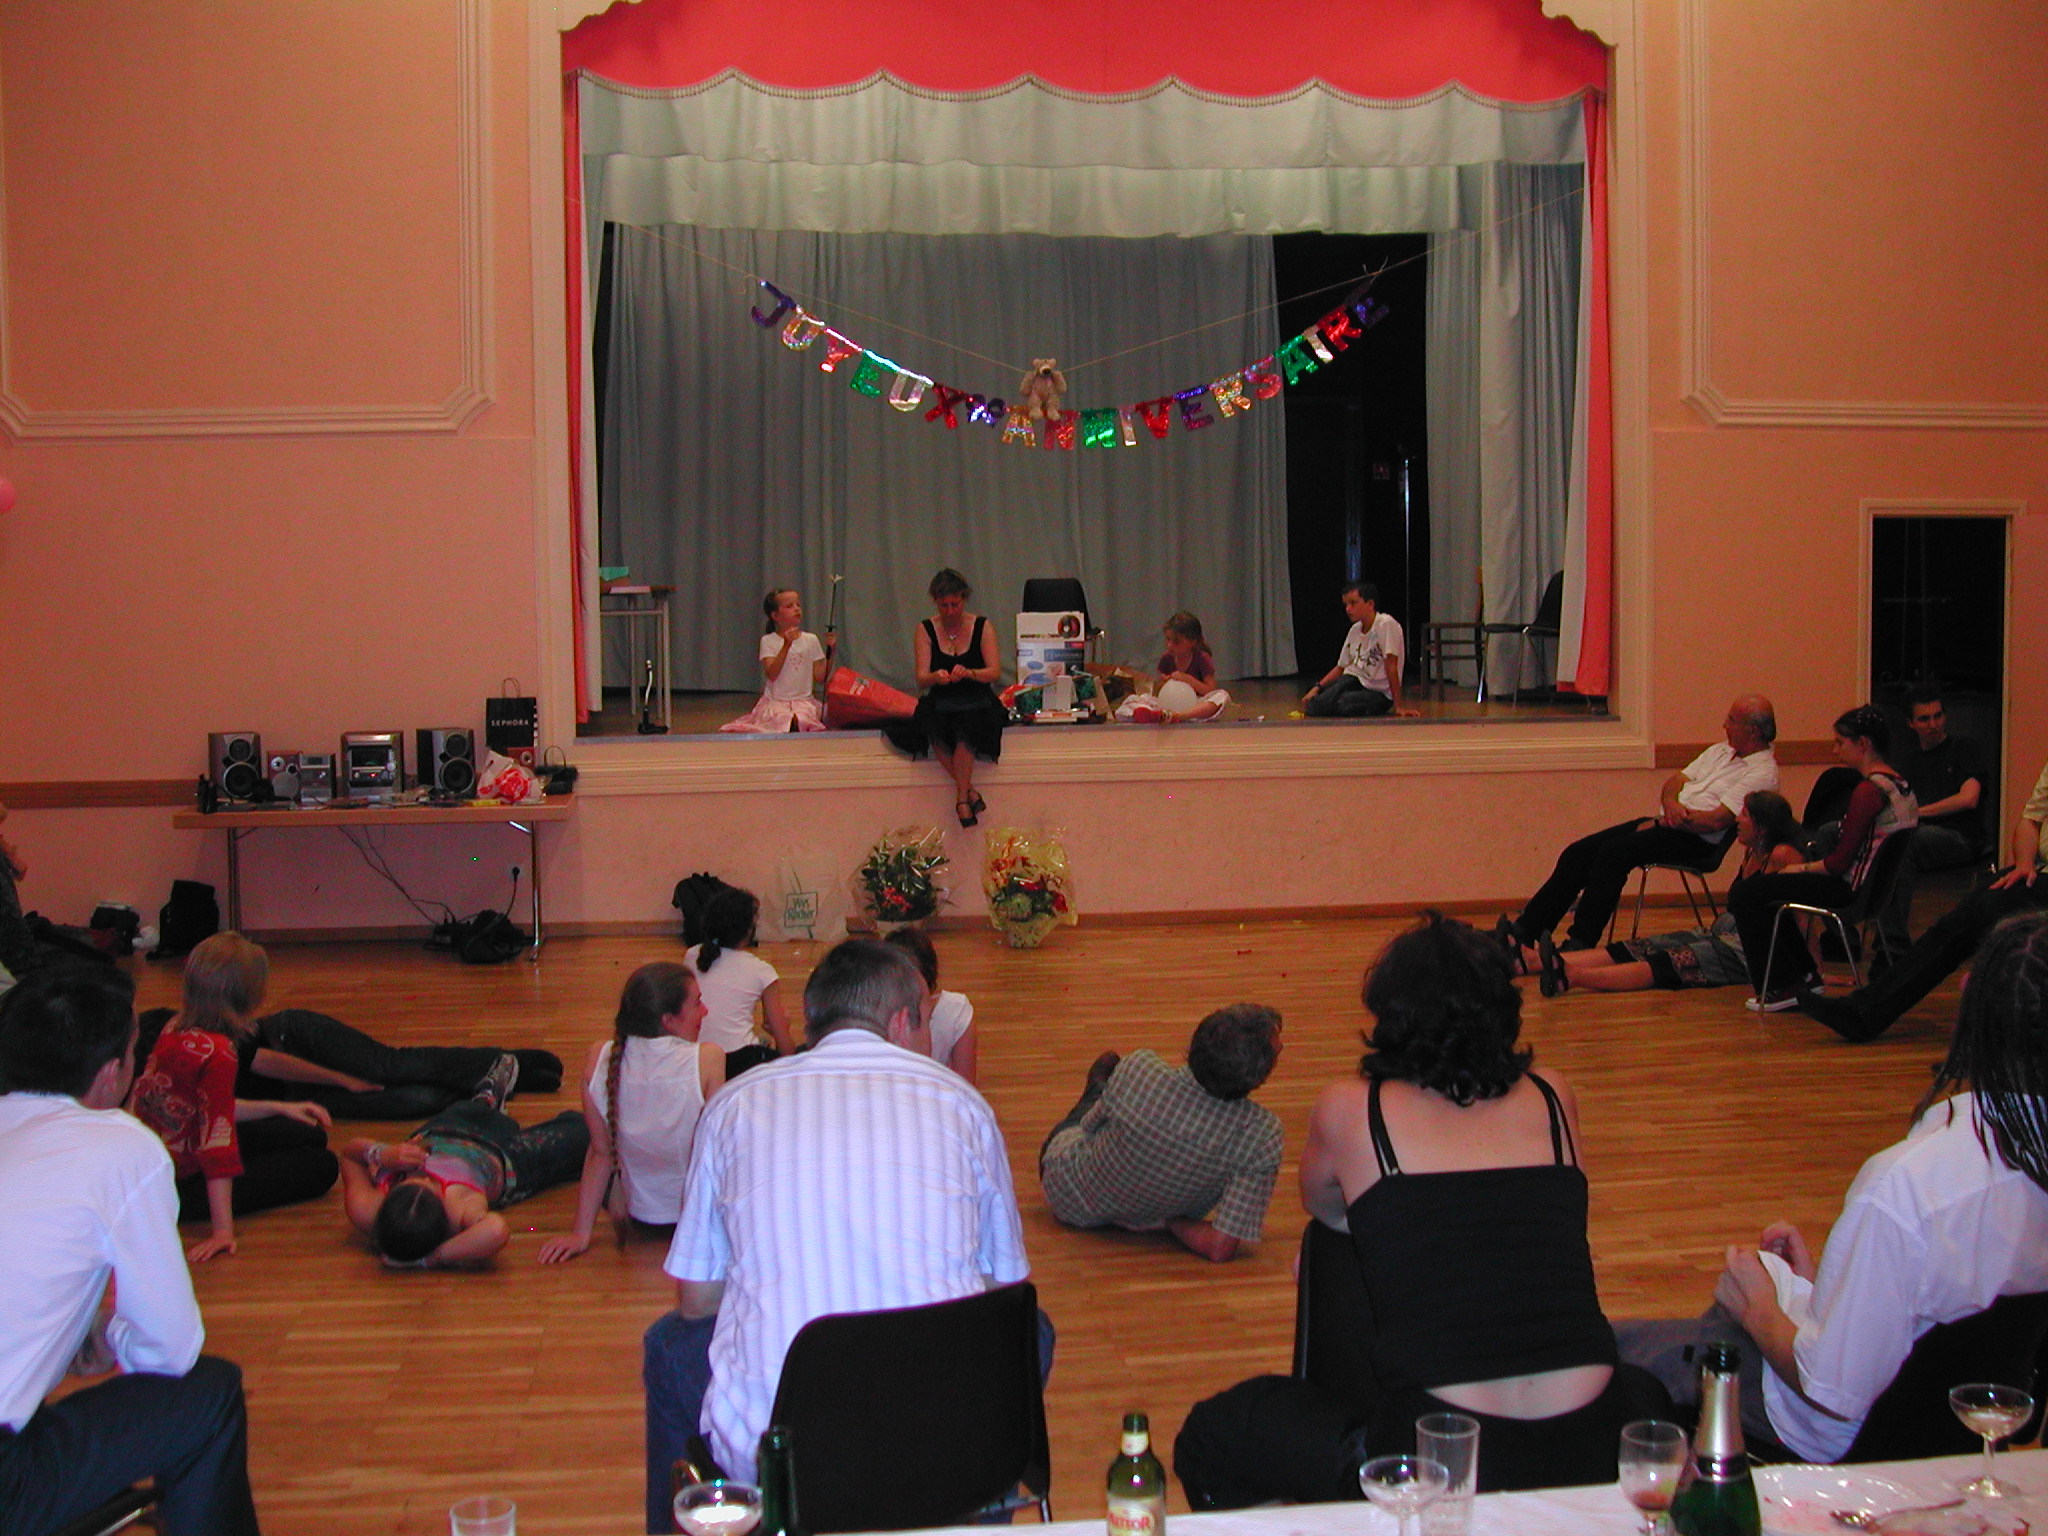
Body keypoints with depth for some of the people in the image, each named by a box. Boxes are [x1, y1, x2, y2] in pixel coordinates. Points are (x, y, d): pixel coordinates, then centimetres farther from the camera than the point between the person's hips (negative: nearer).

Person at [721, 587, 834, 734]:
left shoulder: (811, 640, 8)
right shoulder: (768, 641, 1)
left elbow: (820, 678, 6)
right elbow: (771, 674, -14)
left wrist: (830, 652, -5)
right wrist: (786, 645, -20)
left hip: (804, 700, 1)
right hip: (776, 701, -1)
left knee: (802, 720, -32)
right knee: (780, 720, -33)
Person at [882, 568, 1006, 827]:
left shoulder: (982, 626, 3)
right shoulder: (926, 630, 5)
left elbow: (995, 673, -6)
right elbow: (921, 678, -3)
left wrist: (969, 673, -27)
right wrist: (936, 677, -28)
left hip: (977, 701, -1)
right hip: (940, 703, 1)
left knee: (966, 728, -35)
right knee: (935, 731, -33)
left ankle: (961, 797, -22)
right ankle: (969, 792, -22)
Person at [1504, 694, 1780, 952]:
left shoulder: (1763, 772, -7)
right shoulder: (1720, 751, 21)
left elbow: (1716, 821, -17)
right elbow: (1675, 781, 16)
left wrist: (1662, 823, -12)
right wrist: (1670, 803, -8)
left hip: (1696, 840, -9)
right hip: (1665, 823, 9)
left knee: (1614, 851, -30)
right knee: (1577, 853, -7)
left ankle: (1580, 942, -29)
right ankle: (1526, 929, -9)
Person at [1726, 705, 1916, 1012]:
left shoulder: (1868, 790, -22)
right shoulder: (1898, 784, 8)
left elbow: (1840, 862, -21)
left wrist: (1802, 868, -3)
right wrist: (1805, 866, 12)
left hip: (1848, 890, -10)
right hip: (1869, 885, 10)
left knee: (1744, 896, -5)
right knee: (1760, 889, 22)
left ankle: (1782, 986, 5)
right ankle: (1805, 975, 24)